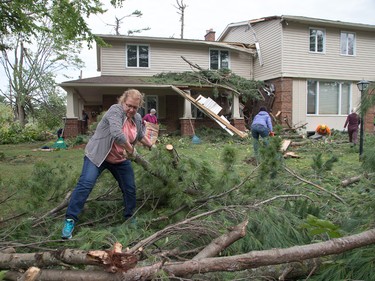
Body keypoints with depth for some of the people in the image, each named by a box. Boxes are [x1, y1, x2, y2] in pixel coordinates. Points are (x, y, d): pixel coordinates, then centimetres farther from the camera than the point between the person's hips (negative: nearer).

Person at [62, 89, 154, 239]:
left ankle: (130, 218, 25)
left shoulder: (137, 118, 1)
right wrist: (131, 150, -25)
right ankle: (70, 220, -9)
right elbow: (117, 134, -36)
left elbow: (140, 135, 21)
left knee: (130, 188, 7)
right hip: (97, 155, -6)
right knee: (85, 184, -17)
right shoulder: (115, 110, -22)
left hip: (121, 160, 7)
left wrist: (151, 146, 29)